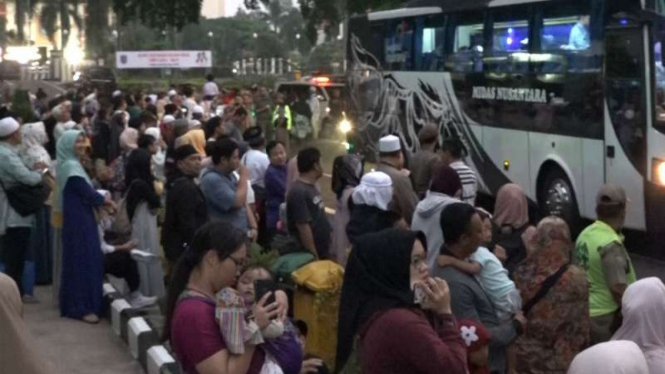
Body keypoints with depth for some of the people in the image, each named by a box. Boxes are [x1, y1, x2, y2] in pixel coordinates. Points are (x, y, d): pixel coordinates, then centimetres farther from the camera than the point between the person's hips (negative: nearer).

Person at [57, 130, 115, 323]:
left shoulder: (73, 164, 15)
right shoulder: (71, 166, -15)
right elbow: (88, 193, -20)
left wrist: (101, 199, -2)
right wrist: (106, 201, -3)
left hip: (80, 219, 10)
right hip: (79, 221, -10)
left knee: (86, 260, 13)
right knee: (83, 260, -5)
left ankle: (76, 304, 20)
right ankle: (82, 307, -1)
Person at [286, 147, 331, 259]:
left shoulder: (313, 187, 8)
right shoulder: (299, 192, -21)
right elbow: (303, 227, -22)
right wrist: (314, 256, -20)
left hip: (322, 251, 9)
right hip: (310, 255, -9)